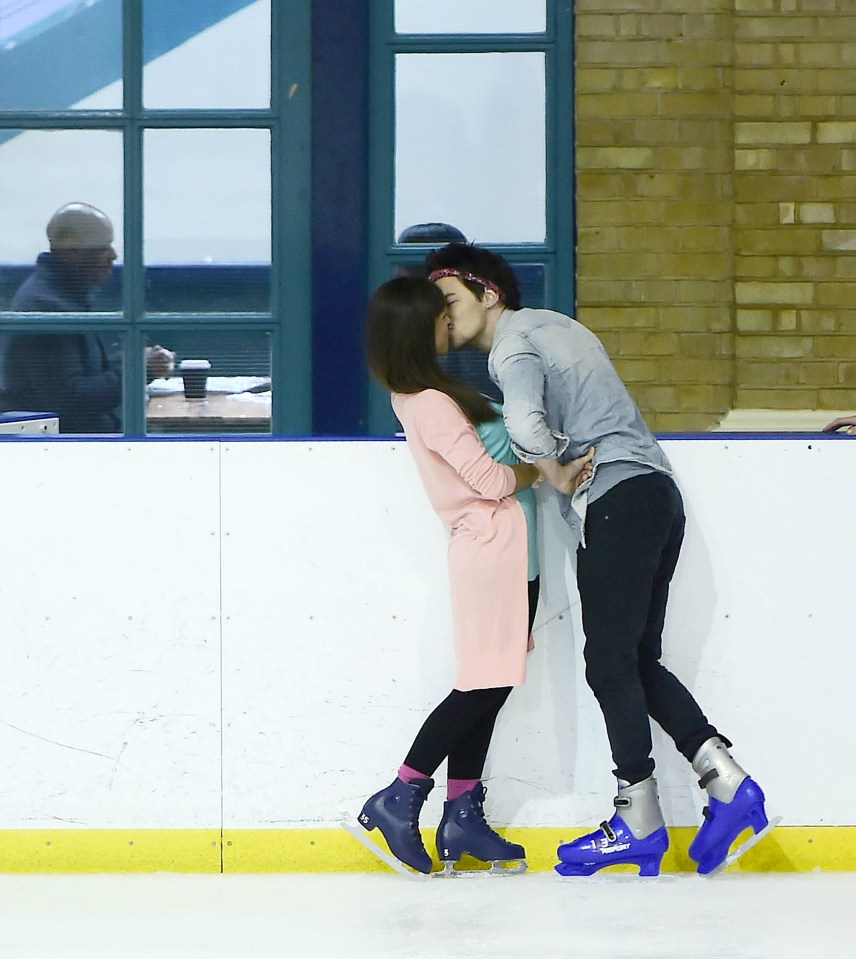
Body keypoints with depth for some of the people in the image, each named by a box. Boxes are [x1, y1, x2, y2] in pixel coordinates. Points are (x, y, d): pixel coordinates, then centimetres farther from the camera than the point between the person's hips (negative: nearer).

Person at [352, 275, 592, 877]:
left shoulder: (414, 397, 12)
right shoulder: (434, 404, -17)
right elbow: (490, 479, -16)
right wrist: (551, 470, -4)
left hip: (487, 548, 9)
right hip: (496, 545, -9)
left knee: (485, 687, 10)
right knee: (485, 684, -6)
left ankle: (463, 815, 11)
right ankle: (400, 798, -3)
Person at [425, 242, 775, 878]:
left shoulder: (513, 341, -6)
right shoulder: (554, 325, 24)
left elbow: (526, 425, -24)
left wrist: (556, 475, -8)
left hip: (615, 500, -9)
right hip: (657, 491, 10)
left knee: (611, 666, -4)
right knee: (638, 662, 11)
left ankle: (640, 824, -1)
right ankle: (729, 784, 3)